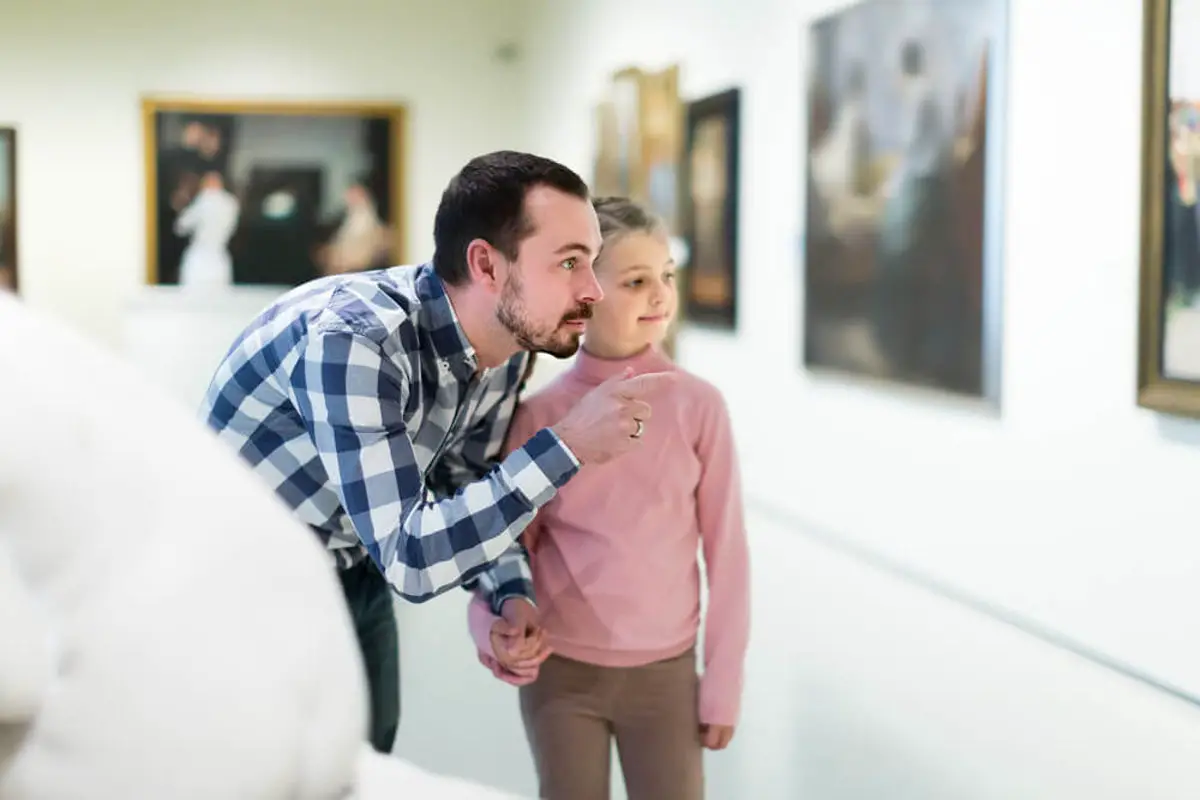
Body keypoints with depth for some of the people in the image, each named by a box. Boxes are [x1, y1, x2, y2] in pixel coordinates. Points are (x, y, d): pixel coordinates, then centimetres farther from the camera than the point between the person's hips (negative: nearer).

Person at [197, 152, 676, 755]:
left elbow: (469, 494, 4)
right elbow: (409, 557, -38)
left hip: (358, 584, 7)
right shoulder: (353, 339, -34)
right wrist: (565, 448, -38)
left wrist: (511, 595, -14)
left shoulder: (503, 346, -9)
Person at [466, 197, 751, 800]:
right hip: (558, 672, 0)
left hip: (664, 672, 0)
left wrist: (723, 682, -1)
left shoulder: (697, 406, -8)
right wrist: (494, 628, -18)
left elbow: (725, 550, -3)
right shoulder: (539, 415, -6)